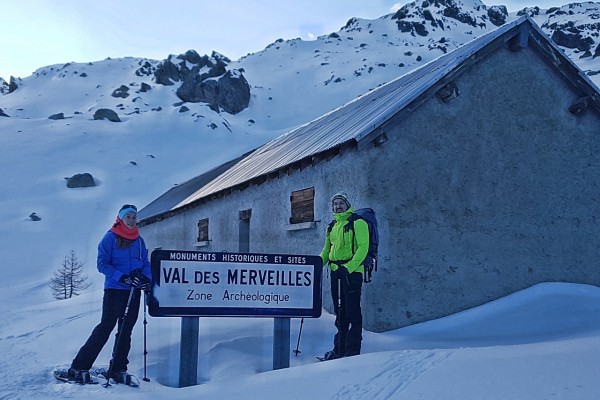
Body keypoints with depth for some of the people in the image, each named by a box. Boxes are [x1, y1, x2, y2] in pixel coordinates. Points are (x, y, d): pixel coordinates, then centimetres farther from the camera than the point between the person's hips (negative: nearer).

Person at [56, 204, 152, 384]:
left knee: (126, 331, 8)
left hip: (134, 292, 5)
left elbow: (146, 263, 15)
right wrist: (122, 277, -21)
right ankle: (79, 368, -3)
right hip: (114, 289, -5)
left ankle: (118, 370, 17)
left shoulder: (139, 240, 12)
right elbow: (102, 264, -9)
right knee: (106, 327, -9)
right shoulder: (110, 237, -4)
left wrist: (146, 278, -6)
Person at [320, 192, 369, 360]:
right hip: (335, 272, 7)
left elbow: (363, 247, -14)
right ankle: (339, 348, 19)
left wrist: (349, 267, -24)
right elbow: (326, 250, 22)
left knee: (352, 312, -5)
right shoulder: (332, 226, 17)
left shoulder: (357, 222, -5)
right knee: (339, 312, 12)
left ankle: (353, 350, 0)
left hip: (352, 272, -7)